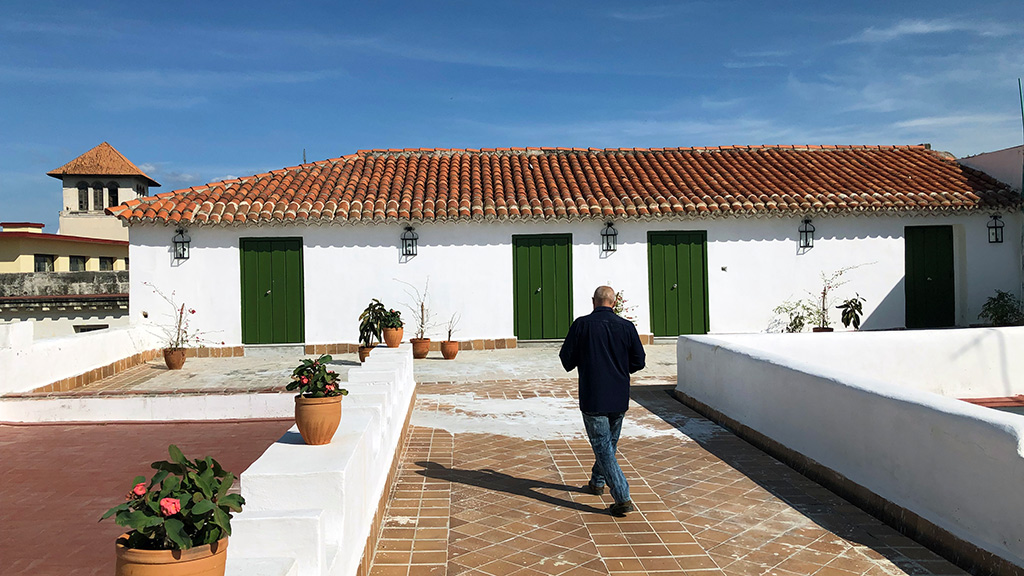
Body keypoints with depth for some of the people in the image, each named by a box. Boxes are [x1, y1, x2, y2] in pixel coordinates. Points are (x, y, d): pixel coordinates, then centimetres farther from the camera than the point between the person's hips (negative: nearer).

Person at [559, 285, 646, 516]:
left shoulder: (581, 325, -9)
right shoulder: (626, 326, -2)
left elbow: (566, 358, -4)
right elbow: (639, 361, 3)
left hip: (593, 397, -4)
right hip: (620, 398, 4)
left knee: (603, 447, 1)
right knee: (609, 442, 22)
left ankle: (623, 499, -7)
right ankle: (597, 482, 41)